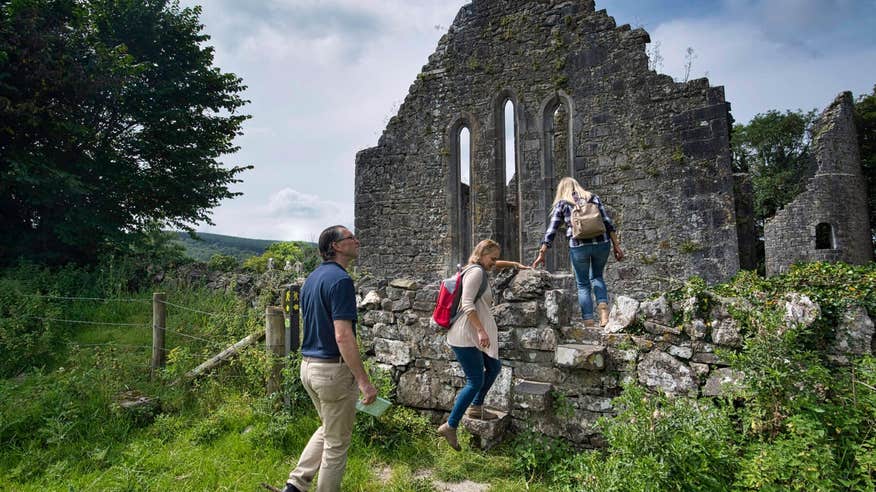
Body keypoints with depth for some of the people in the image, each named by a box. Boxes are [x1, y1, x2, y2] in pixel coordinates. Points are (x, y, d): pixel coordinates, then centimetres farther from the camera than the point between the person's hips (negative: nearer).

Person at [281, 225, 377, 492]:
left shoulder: (312, 277, 9)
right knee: (337, 443, 9)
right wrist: (364, 381, -23)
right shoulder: (340, 279, -20)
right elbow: (343, 336, -26)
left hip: (308, 365, 9)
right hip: (333, 370, -9)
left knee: (328, 429, 27)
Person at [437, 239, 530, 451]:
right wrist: (481, 330, -28)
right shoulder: (476, 271, -13)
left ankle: (475, 407, 31)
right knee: (475, 381, -9)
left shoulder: (479, 269, 17)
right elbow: (467, 303, -23)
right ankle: (450, 426, -3)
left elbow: (495, 264, 41)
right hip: (465, 336, -11)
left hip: (473, 336, 11)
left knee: (494, 367, 21)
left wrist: (515, 264, 43)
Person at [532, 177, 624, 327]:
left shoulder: (561, 204, 9)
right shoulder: (593, 198, 14)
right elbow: (608, 223, 7)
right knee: (597, 276, 25)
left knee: (583, 284, 11)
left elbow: (551, 231, 5)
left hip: (578, 246, -2)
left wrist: (541, 254, 7)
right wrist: (616, 245, 9)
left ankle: (589, 324, 7)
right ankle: (604, 311, 4)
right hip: (601, 243, 2)